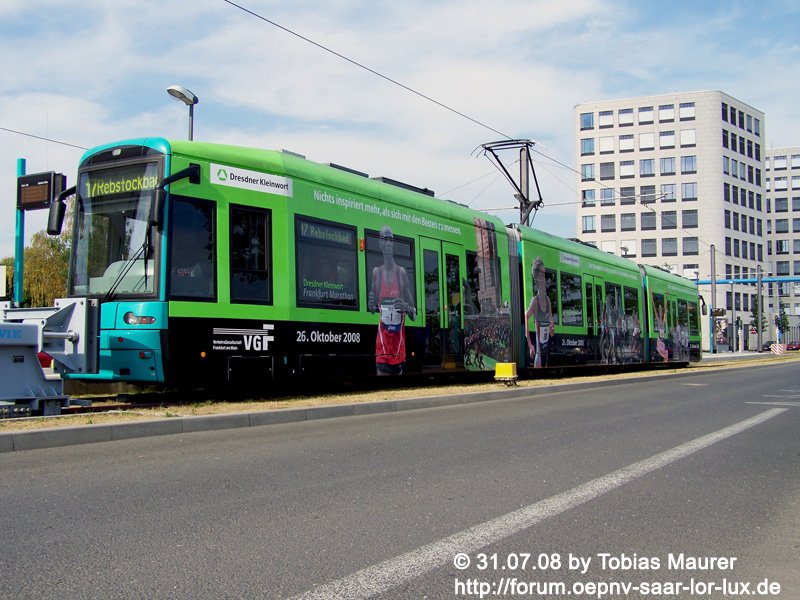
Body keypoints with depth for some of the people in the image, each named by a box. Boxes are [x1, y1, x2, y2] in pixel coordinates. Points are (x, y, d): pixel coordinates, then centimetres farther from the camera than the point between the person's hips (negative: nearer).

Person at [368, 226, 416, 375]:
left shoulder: (401, 272, 4)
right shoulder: (376, 272, 5)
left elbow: (414, 315, 5)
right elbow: (372, 308, 8)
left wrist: (407, 308, -17)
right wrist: (372, 305, -14)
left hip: (399, 334, 1)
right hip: (382, 334, -1)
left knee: (398, 371, 5)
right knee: (382, 371, -7)